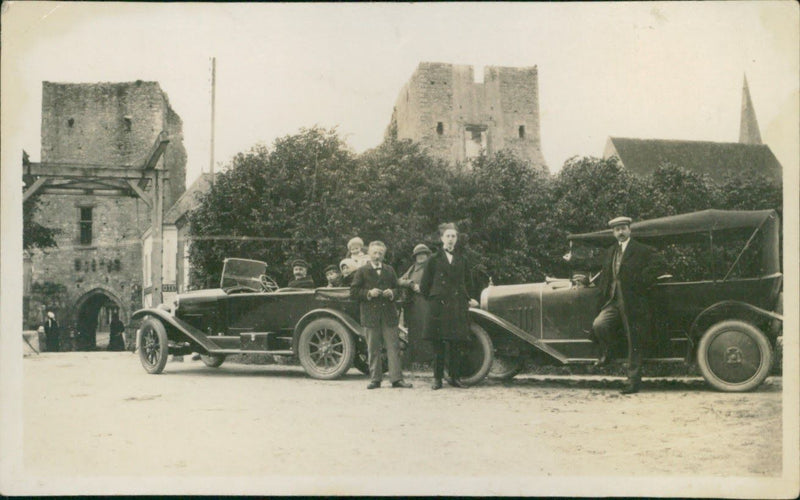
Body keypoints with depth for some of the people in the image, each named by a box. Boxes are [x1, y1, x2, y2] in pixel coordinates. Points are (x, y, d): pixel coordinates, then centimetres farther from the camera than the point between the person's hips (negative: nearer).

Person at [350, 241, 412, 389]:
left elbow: (397, 288, 18)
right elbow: (353, 292, 0)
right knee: (373, 349, 4)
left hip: (389, 314, 2)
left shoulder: (389, 270, 14)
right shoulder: (362, 271, 5)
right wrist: (369, 293, -14)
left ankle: (396, 378, 0)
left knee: (393, 346, -2)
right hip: (370, 314, -2)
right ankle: (375, 379, 11)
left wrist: (392, 293, -4)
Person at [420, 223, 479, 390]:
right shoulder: (434, 260, 5)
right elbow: (424, 286, 8)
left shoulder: (462, 260, 12)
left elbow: (468, 282, 22)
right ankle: (437, 378, 4)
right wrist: (433, 299, 7)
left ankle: (455, 376, 9)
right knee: (438, 344, -2)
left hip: (458, 307, 2)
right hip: (439, 306, -2)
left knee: (456, 344, 1)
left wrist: (468, 299, 13)